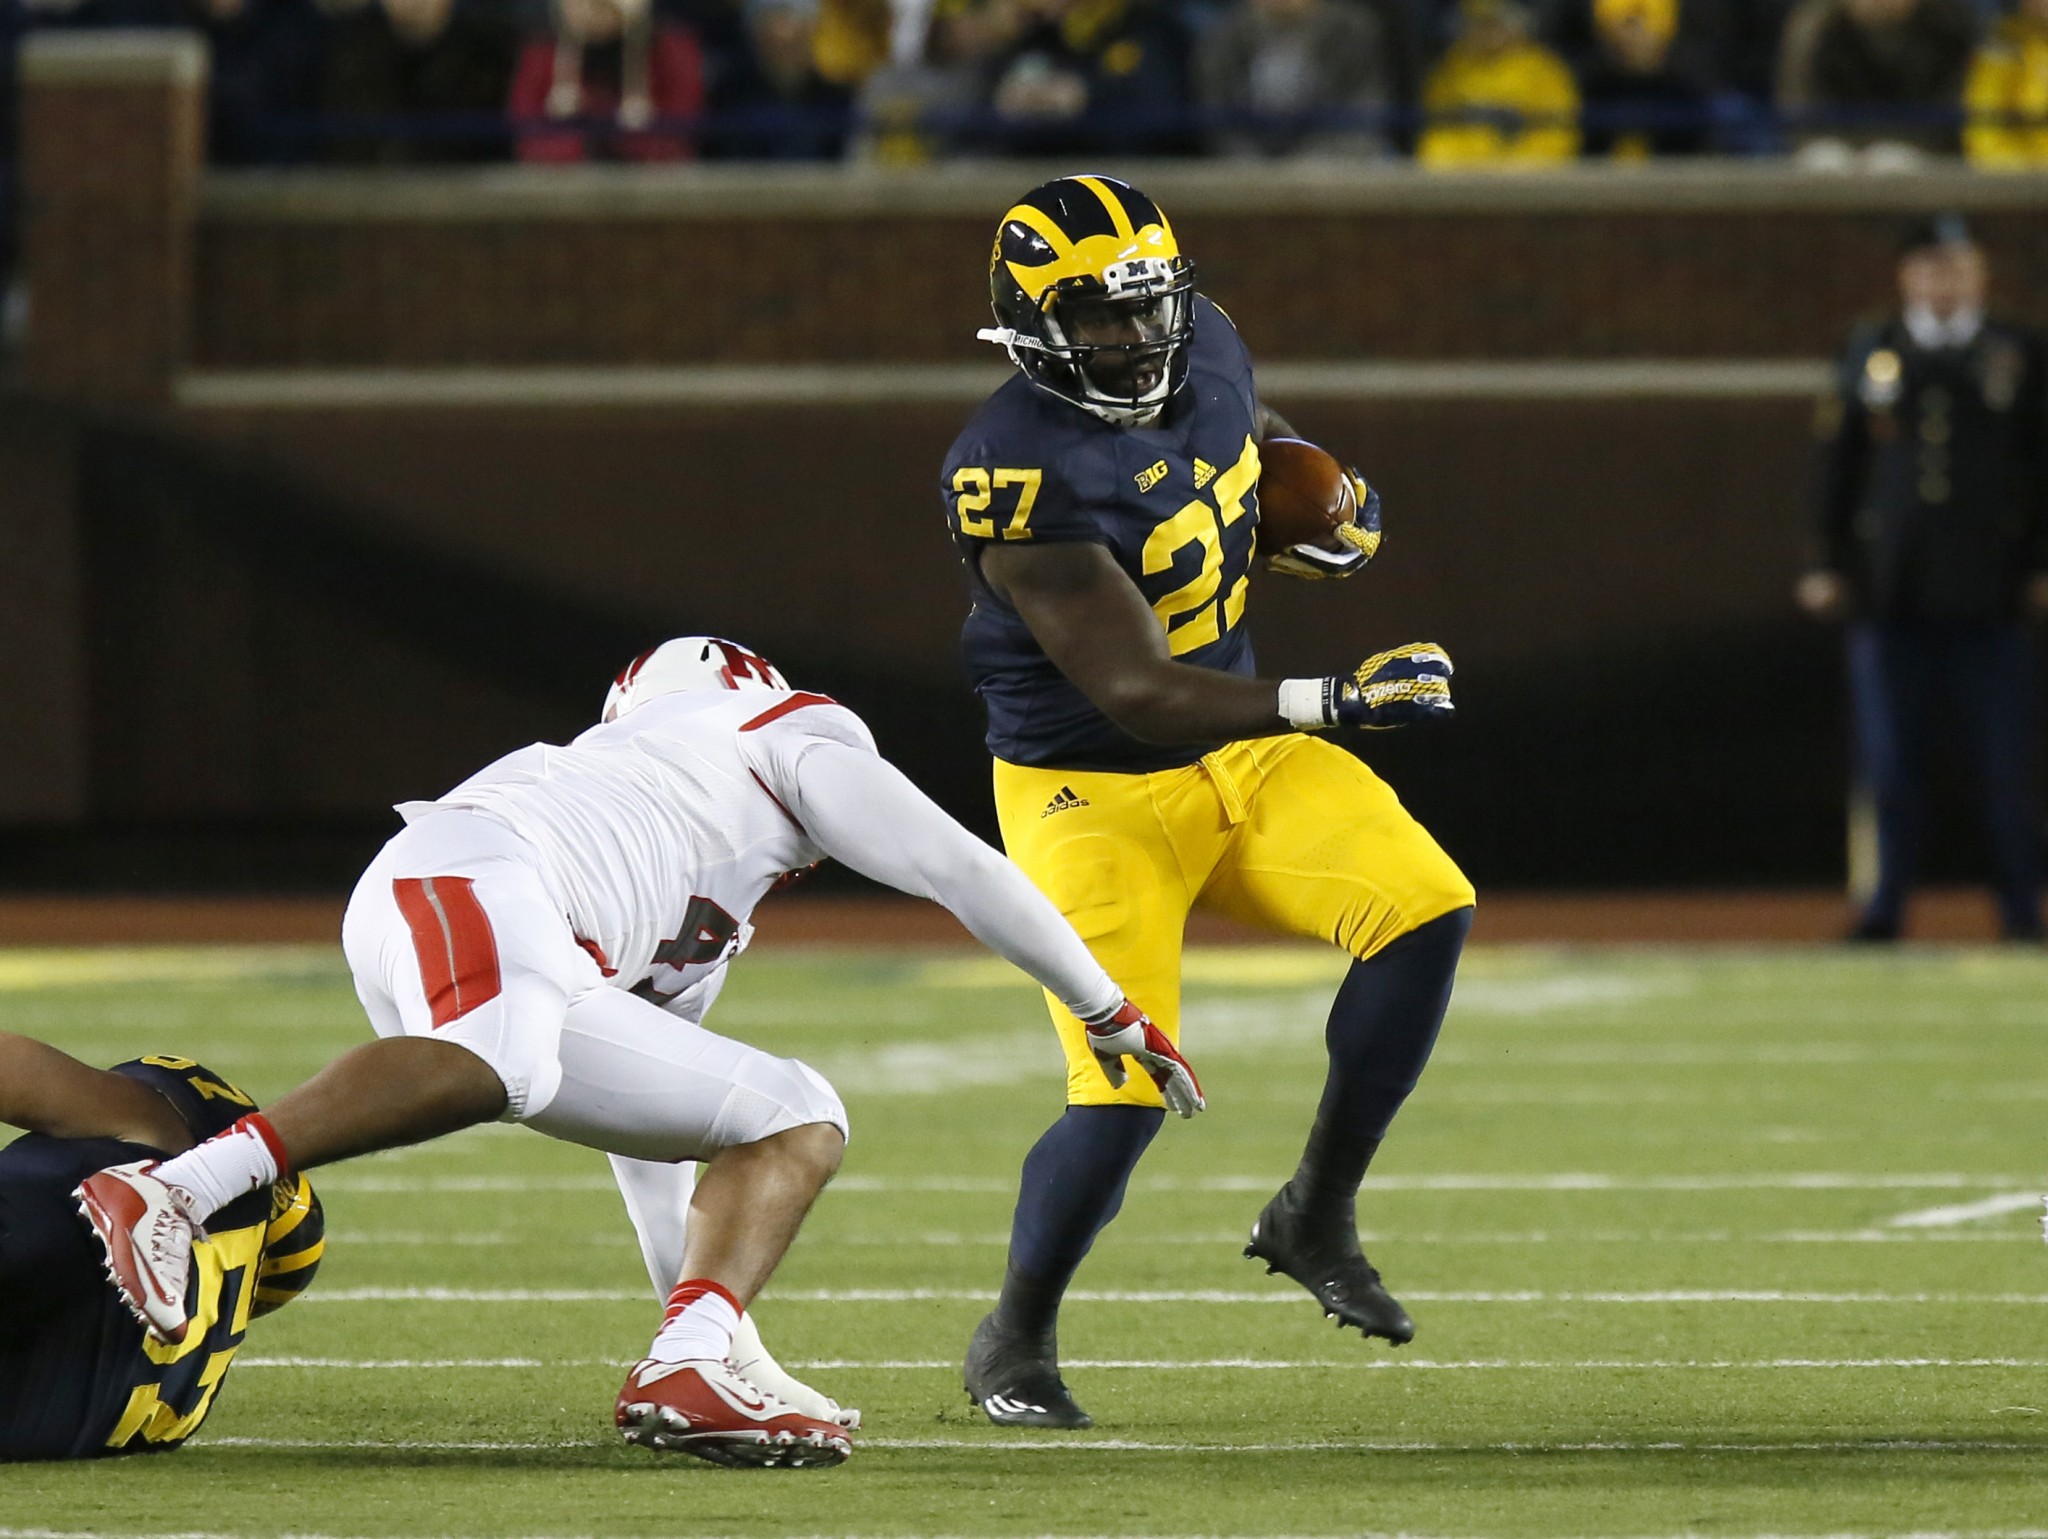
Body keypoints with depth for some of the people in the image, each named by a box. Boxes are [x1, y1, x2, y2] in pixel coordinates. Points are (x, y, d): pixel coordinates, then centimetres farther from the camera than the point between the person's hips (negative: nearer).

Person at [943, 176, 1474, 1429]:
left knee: (1427, 910, -15)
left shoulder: (1203, 351, -3)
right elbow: (1135, 693, -29)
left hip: (1239, 759, 7)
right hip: (1095, 793, -7)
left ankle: (1318, 1218, 2)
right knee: (1127, 1092, -16)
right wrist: (1327, 703, -37)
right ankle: (1015, 1343, 10)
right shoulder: (1021, 475, -26)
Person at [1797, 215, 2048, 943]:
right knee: (1890, 763, 1)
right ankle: (1886, 904, 9)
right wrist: (1830, 563, 6)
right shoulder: (1871, 356, 10)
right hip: (1891, 595, 1)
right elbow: (1837, 466, 11)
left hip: (1989, 596, -1)